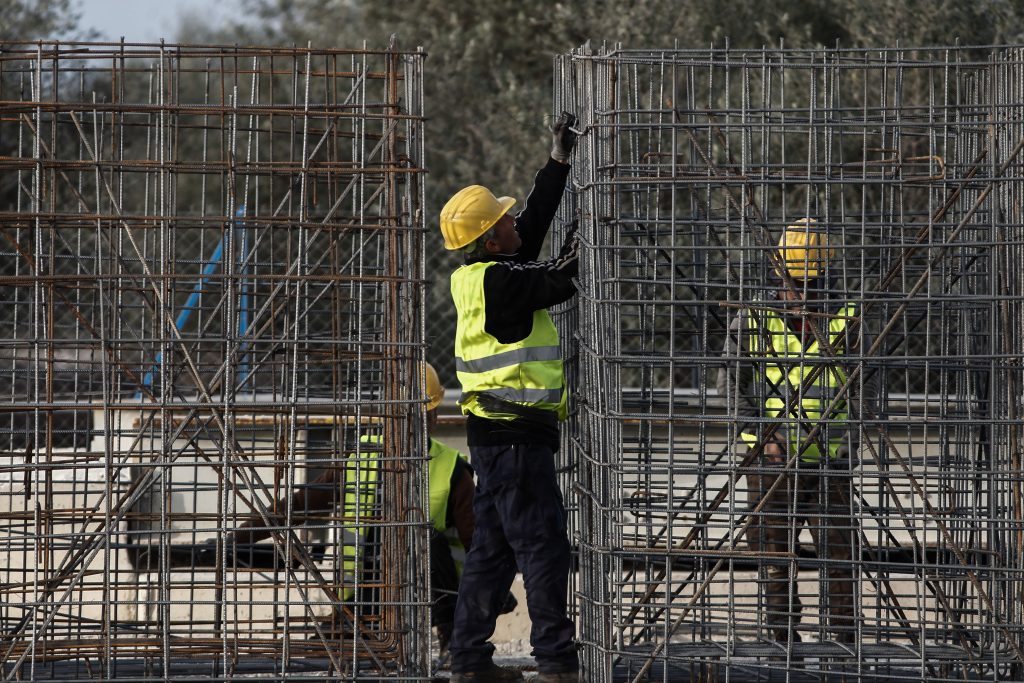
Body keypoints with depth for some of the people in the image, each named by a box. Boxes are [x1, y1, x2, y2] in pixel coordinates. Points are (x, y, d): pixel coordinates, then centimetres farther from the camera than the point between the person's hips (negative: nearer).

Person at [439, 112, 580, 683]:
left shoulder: (482, 274, 11)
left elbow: (534, 228, 20)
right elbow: (561, 281, -12)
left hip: (497, 432, 10)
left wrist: (559, 162, 21)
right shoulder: (497, 281, -17)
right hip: (516, 435, -10)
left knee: (494, 547, 12)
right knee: (543, 547, -7)